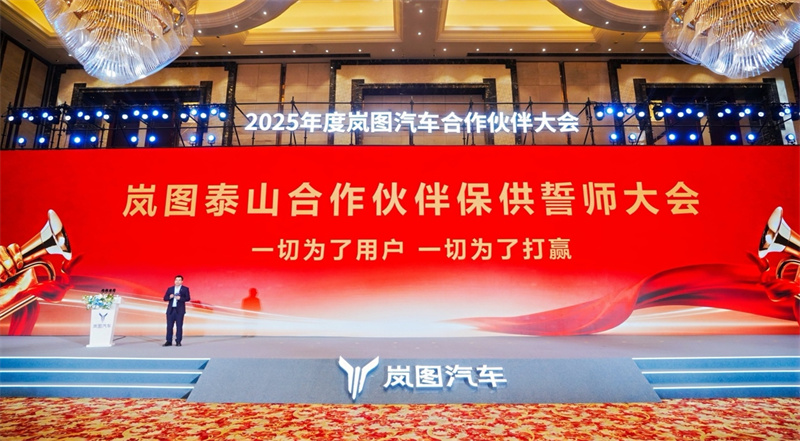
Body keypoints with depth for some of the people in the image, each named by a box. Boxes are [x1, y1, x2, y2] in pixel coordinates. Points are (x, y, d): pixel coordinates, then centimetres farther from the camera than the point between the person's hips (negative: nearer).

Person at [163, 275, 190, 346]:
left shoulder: (185, 289, 5)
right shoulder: (170, 289, 14)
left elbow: (188, 298, -5)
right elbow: (165, 298, 9)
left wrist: (180, 298, -21)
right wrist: (169, 297, -12)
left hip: (180, 310, -3)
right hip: (171, 310, 3)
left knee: (179, 326, -3)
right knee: (169, 326, 1)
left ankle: (178, 342, 1)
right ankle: (169, 341, 8)